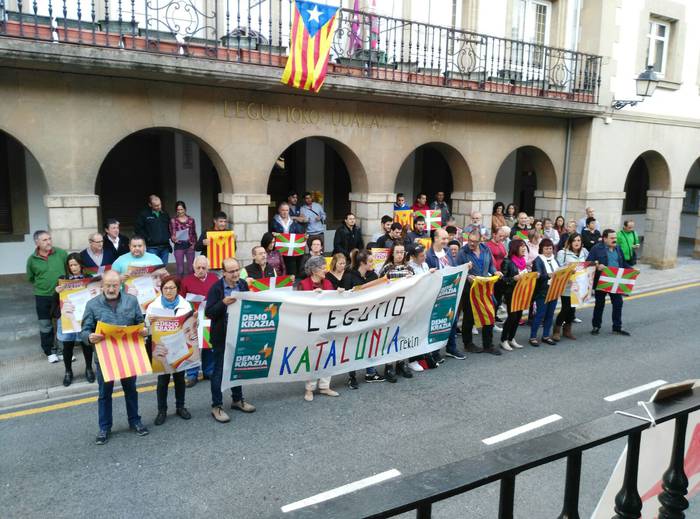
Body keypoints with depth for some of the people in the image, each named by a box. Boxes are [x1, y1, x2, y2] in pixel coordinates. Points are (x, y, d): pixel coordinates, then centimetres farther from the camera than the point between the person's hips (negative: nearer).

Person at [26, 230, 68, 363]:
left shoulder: (61, 253, -7)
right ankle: (50, 352, 25)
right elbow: (31, 278, 10)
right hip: (42, 296, 0)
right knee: (45, 325, 9)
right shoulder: (32, 259, -5)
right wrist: (42, 285, 3)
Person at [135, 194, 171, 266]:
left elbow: (170, 227, 26)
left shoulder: (165, 214, 14)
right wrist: (147, 238, -9)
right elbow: (138, 229, -3)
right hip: (152, 247, -4)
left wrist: (168, 236, 10)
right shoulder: (144, 214, 0)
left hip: (165, 247, 4)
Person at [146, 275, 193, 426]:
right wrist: (149, 321, -25)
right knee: (162, 380, 3)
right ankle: (162, 411, 17)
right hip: (162, 348, -2)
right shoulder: (154, 306, -4)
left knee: (180, 378, 13)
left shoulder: (185, 305, 0)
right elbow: (148, 328, -3)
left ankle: (180, 407, 28)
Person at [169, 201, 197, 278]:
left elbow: (194, 234, 10)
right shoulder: (173, 220, 0)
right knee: (180, 269, 0)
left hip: (190, 246, 2)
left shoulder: (191, 219, 5)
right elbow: (172, 234, -2)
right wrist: (174, 239, -23)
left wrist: (194, 244, -2)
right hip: (179, 246, -2)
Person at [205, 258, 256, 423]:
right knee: (219, 370, 4)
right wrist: (223, 303, -30)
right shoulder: (216, 288, -14)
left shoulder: (243, 285, 3)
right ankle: (217, 406, 14)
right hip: (222, 336, -5)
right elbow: (208, 313, -17)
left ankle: (237, 400, 33)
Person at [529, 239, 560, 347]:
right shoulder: (538, 260, -9)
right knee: (540, 314, -3)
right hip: (542, 292, -6)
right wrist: (548, 275, -39)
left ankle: (546, 336, 22)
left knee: (550, 314, 11)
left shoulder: (554, 259, 12)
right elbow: (538, 275, -23)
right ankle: (533, 337, 6)